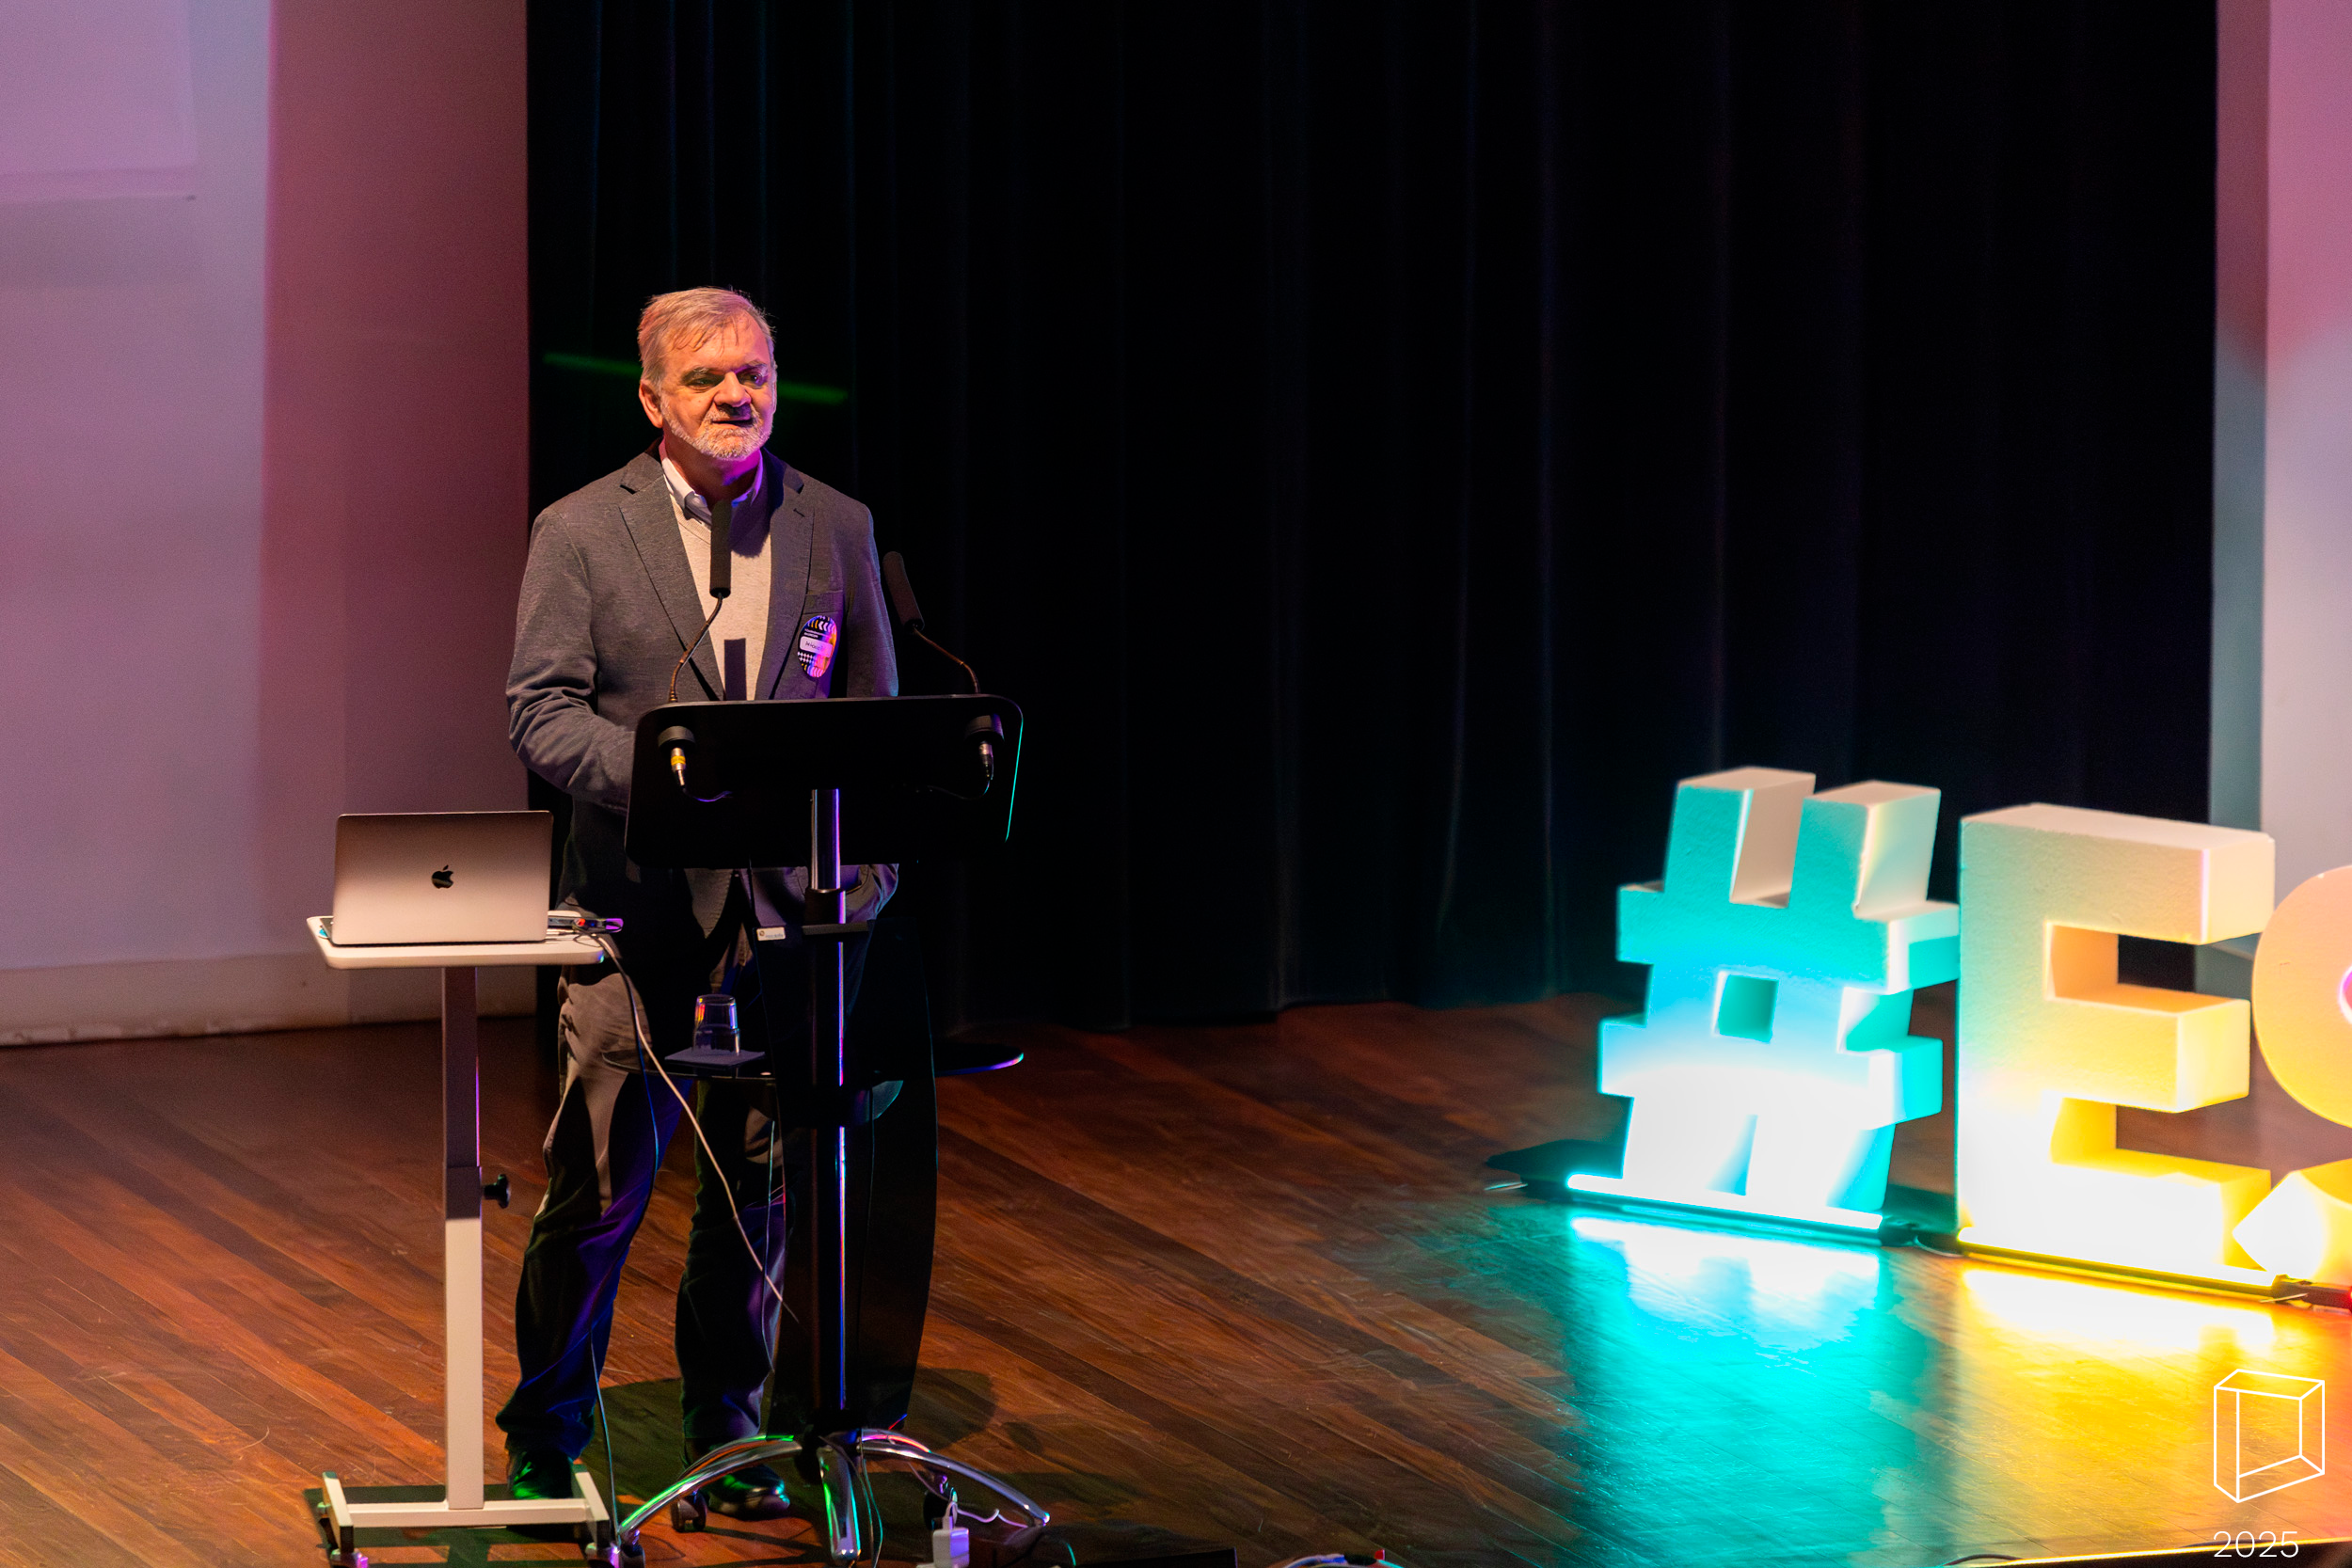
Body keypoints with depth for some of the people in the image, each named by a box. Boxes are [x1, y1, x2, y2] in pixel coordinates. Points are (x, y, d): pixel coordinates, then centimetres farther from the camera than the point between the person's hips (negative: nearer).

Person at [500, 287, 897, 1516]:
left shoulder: (835, 529, 8)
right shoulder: (580, 532, -1)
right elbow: (540, 711, -8)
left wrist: (868, 878, 2)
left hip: (786, 906, 3)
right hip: (641, 906, -3)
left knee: (760, 1184, 9)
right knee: (600, 1187, 0)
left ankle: (728, 1429, 24)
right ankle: (549, 1439, 16)